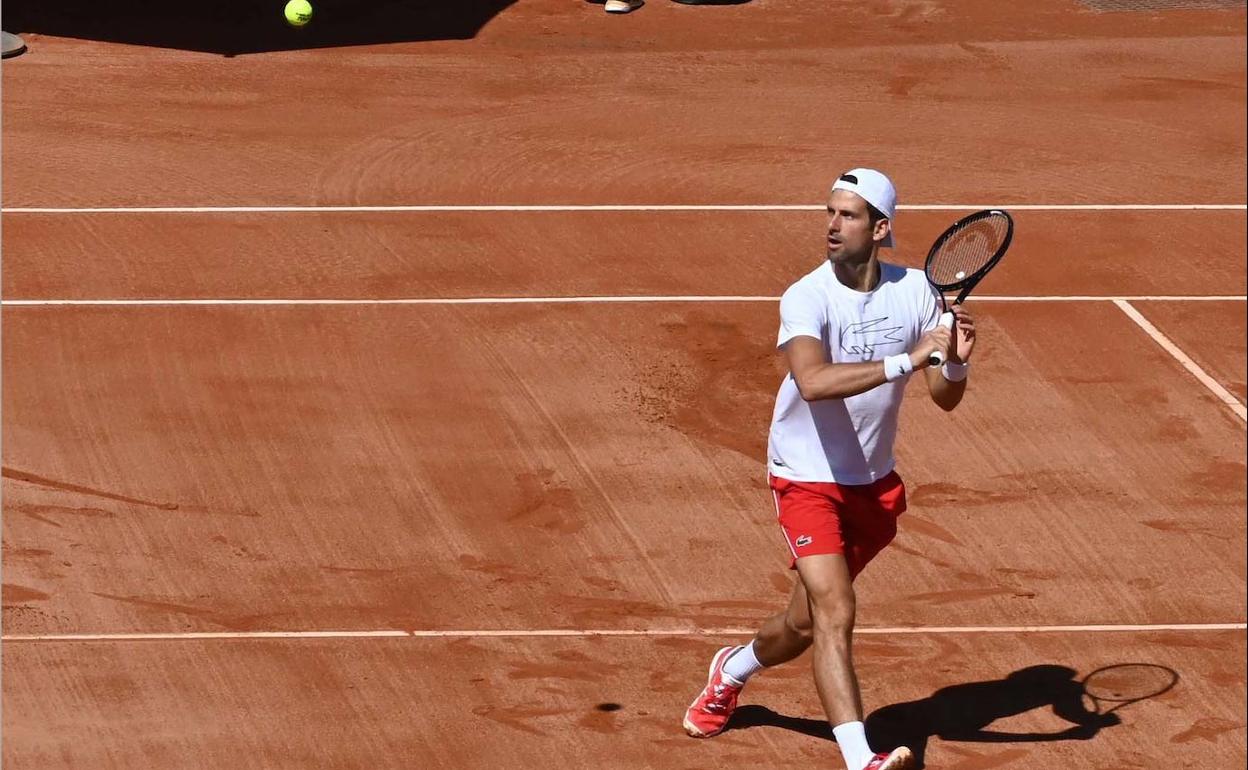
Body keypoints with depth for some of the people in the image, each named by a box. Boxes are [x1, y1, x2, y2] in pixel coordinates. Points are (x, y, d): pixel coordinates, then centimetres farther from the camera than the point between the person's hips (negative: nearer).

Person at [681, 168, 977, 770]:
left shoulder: (914, 291, -6)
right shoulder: (806, 298, -20)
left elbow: (945, 399, -3)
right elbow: (814, 381, -39)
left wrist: (957, 361, -26)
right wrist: (906, 360, -45)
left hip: (873, 483, 5)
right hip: (808, 478, -5)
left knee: (805, 623, 15)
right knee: (835, 613, -20)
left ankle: (731, 673, 46)